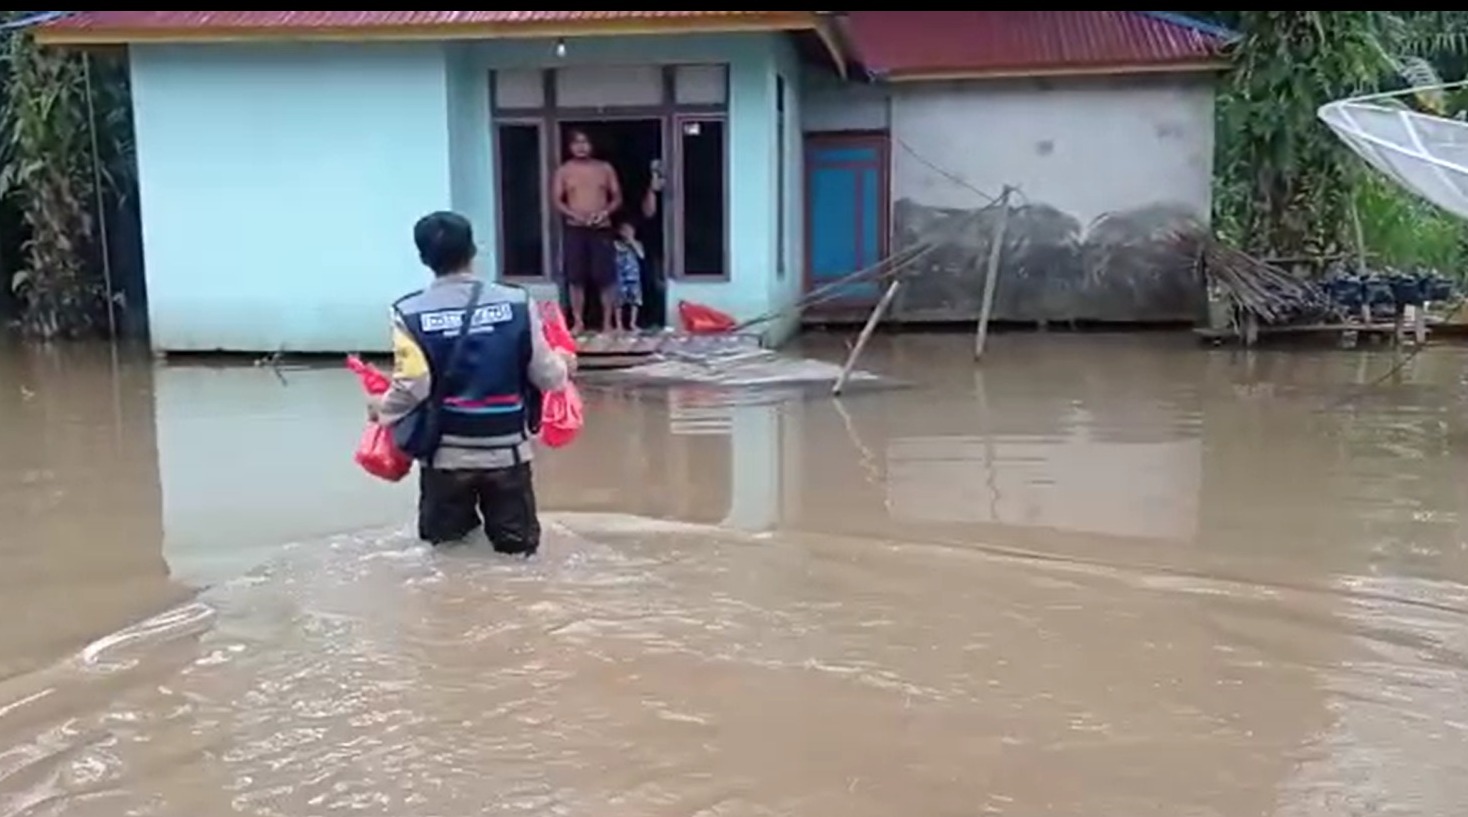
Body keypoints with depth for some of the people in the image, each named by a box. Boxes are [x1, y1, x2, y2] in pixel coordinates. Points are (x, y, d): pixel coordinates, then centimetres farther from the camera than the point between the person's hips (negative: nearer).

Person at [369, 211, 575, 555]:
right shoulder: (516, 303, -6)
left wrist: (382, 408, 7)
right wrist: (564, 364, 20)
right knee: (519, 541, 14)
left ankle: (460, 520, 4)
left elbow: (412, 387, -14)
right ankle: (507, 527, -5)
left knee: (440, 535, 23)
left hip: (446, 453, 0)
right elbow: (547, 377, -3)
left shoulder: (411, 312, -9)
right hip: (507, 450, 0)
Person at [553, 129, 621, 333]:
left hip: (602, 229, 0)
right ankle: (578, 322, 6)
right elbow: (556, 200, 2)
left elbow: (617, 197, 8)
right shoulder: (563, 171, 6)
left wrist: (605, 212, -11)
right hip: (574, 230, 0)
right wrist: (575, 215, -14)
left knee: (606, 277, -5)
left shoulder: (605, 168, 8)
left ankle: (607, 322, 2)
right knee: (576, 278, -1)